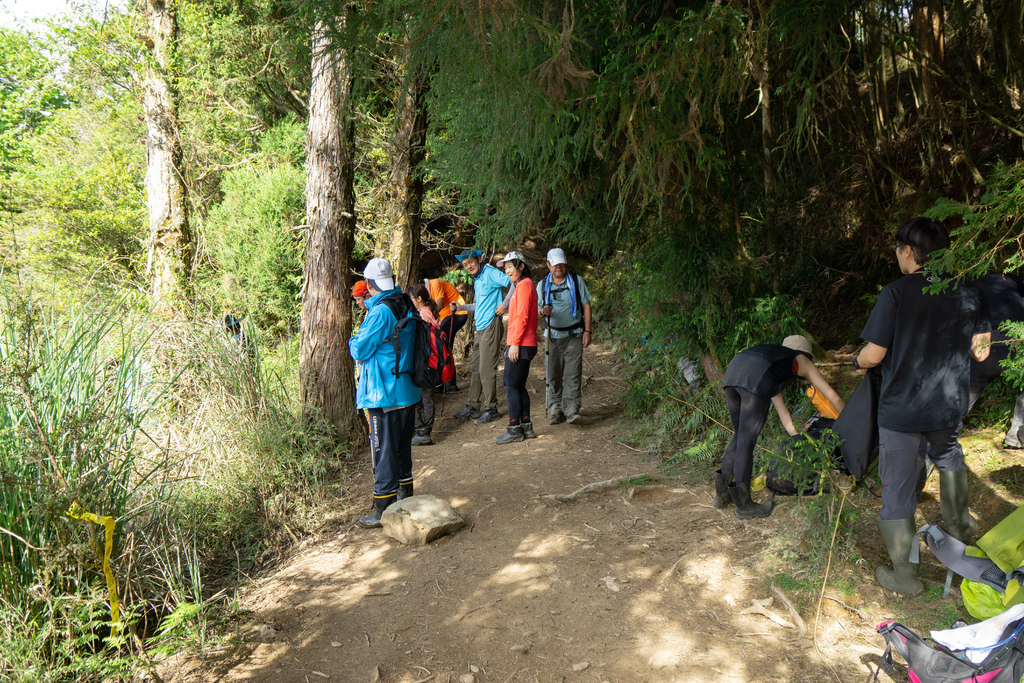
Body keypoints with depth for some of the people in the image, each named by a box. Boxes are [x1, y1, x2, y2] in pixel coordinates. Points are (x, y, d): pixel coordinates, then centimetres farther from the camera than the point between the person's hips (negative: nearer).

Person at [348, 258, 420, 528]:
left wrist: (353, 341, 8)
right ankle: (405, 496, 32)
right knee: (402, 446, 19)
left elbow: (360, 351, -16)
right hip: (407, 390, 8)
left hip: (383, 394, -8)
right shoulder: (405, 307, 6)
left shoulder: (380, 312, -19)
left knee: (383, 450, 0)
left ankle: (385, 510, 8)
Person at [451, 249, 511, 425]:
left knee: (486, 368, -7)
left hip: (491, 325, -9)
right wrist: (460, 307, 24)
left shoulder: (490, 272, -8)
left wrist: (505, 305, -21)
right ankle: (472, 407, 19)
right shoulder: (477, 280, 21)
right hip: (481, 327, 10)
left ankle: (491, 409, 1)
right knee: (476, 367, 11)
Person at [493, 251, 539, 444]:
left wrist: (515, 343, -19)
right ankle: (526, 426, 17)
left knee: (511, 385, -6)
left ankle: (514, 430, -2)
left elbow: (522, 316, -18)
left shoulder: (524, 285, -11)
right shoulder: (524, 285, 20)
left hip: (520, 345, -10)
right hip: (524, 344, 10)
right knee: (519, 386, 12)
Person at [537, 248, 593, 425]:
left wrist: (587, 331, -2)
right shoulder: (542, 284, 7)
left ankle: (572, 410, -5)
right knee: (553, 375, 2)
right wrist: (543, 311, -17)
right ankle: (556, 410, 10)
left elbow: (586, 305, 5)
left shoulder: (576, 280, 4)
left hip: (574, 334, -2)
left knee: (573, 373, -8)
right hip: (553, 335, 2)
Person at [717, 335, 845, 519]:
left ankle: (722, 493, 23)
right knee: (746, 441, -2)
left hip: (731, 373, 7)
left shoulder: (775, 354, 43)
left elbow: (780, 407, 46)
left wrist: (797, 438, 53)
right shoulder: (802, 361, 30)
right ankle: (743, 505, 6)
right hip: (755, 381, -6)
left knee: (739, 436, 19)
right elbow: (834, 397, 37)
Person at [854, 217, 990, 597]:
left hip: (901, 408, -5)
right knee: (948, 456, 36)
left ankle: (904, 576, 19)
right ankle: (959, 527, 52)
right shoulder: (968, 292, -3)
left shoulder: (896, 294, -18)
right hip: (949, 403, 5)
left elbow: (874, 355, -16)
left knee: (898, 489, 7)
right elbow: (980, 351, 4)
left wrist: (858, 363, 6)